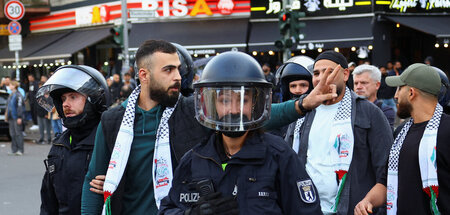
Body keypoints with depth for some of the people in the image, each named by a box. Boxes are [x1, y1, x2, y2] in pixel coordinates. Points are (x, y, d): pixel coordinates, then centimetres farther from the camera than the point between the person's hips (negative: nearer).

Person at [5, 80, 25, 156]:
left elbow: (20, 106, -15)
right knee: (12, 133, 8)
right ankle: (14, 150, 12)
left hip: (16, 117, -9)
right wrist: (7, 116, 21)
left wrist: (19, 117, -18)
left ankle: (20, 150, -2)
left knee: (18, 133, -6)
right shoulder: (11, 95, 16)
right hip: (11, 117, 9)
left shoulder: (18, 95, -11)